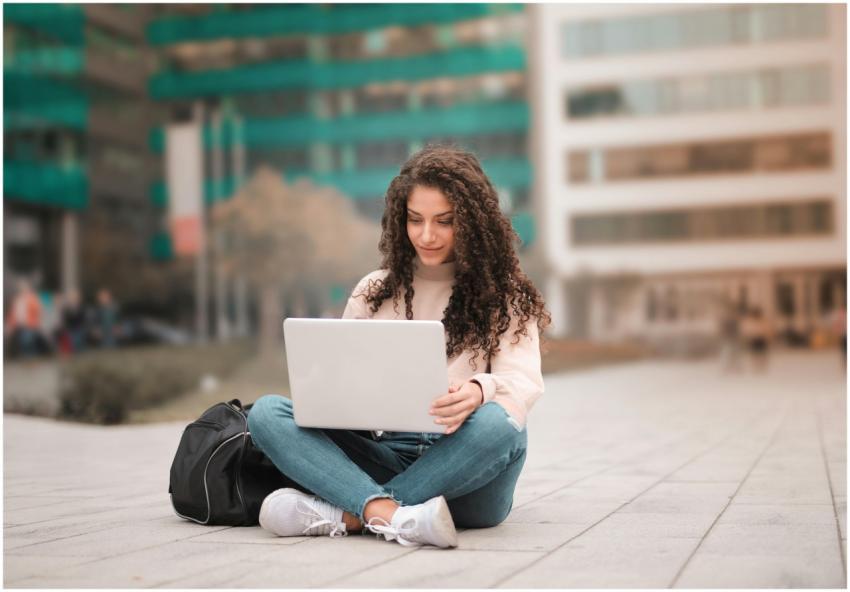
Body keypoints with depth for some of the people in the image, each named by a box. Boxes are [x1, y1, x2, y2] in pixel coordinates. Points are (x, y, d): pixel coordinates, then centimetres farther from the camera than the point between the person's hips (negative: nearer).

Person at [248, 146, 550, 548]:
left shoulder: (503, 296, 7)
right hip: (384, 454, 3)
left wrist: (480, 391, -30)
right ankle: (389, 513, -40)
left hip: (464, 471, -2)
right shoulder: (374, 291, 16)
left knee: (496, 424, -37)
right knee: (266, 412, -18)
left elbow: (523, 382, -6)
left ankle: (347, 514, -32)